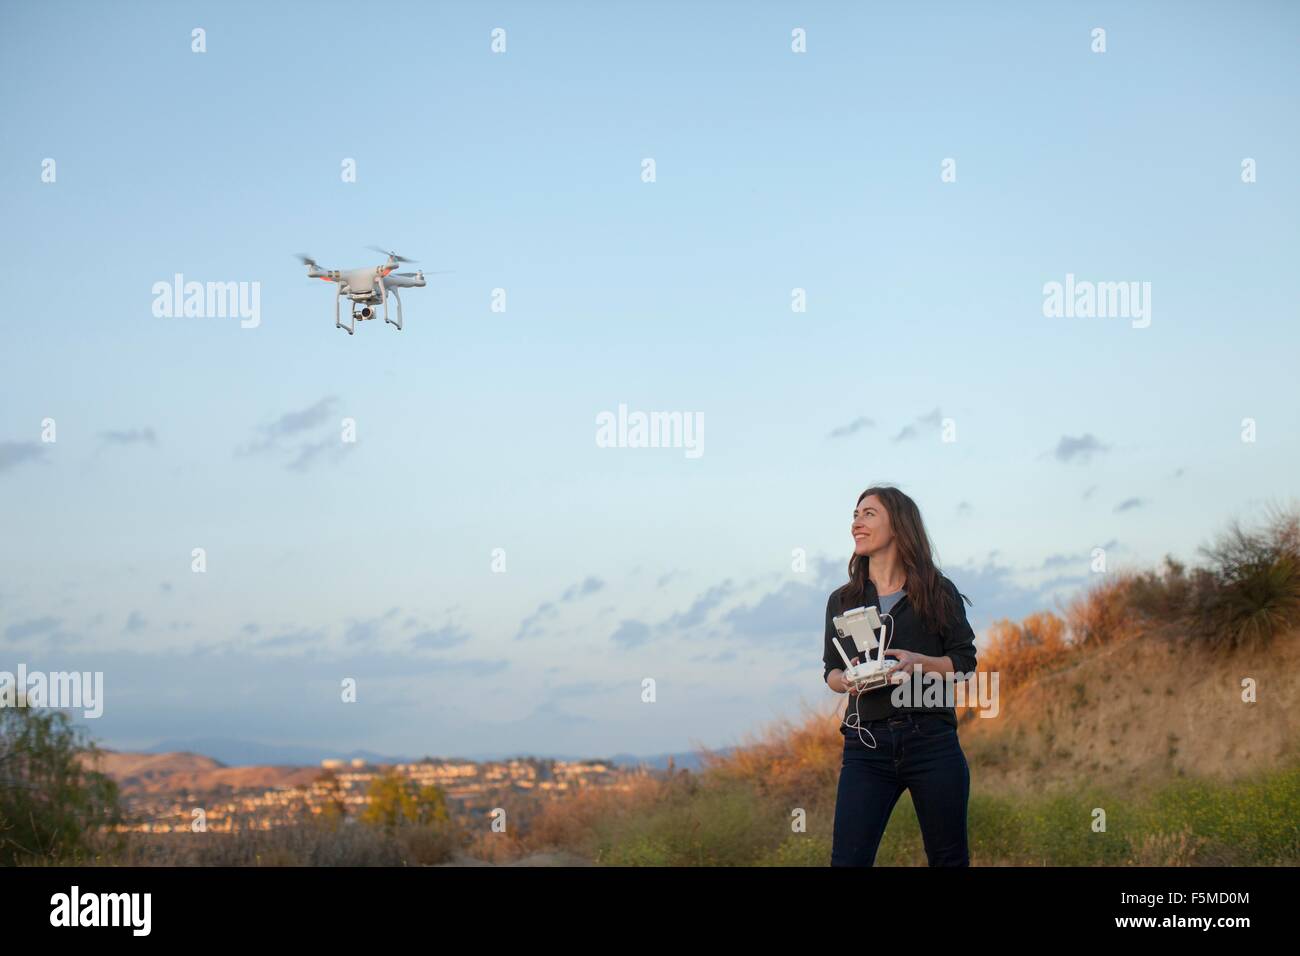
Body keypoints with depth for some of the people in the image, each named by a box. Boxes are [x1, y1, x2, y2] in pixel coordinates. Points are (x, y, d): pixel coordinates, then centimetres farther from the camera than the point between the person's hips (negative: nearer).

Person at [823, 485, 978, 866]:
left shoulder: (939, 592, 5)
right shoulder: (842, 600, 13)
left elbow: (964, 663, 3)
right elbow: (831, 671, 17)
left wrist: (919, 662, -15)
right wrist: (845, 680, -7)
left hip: (931, 741, -2)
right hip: (866, 745, 2)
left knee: (949, 858, 3)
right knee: (848, 859, -10)